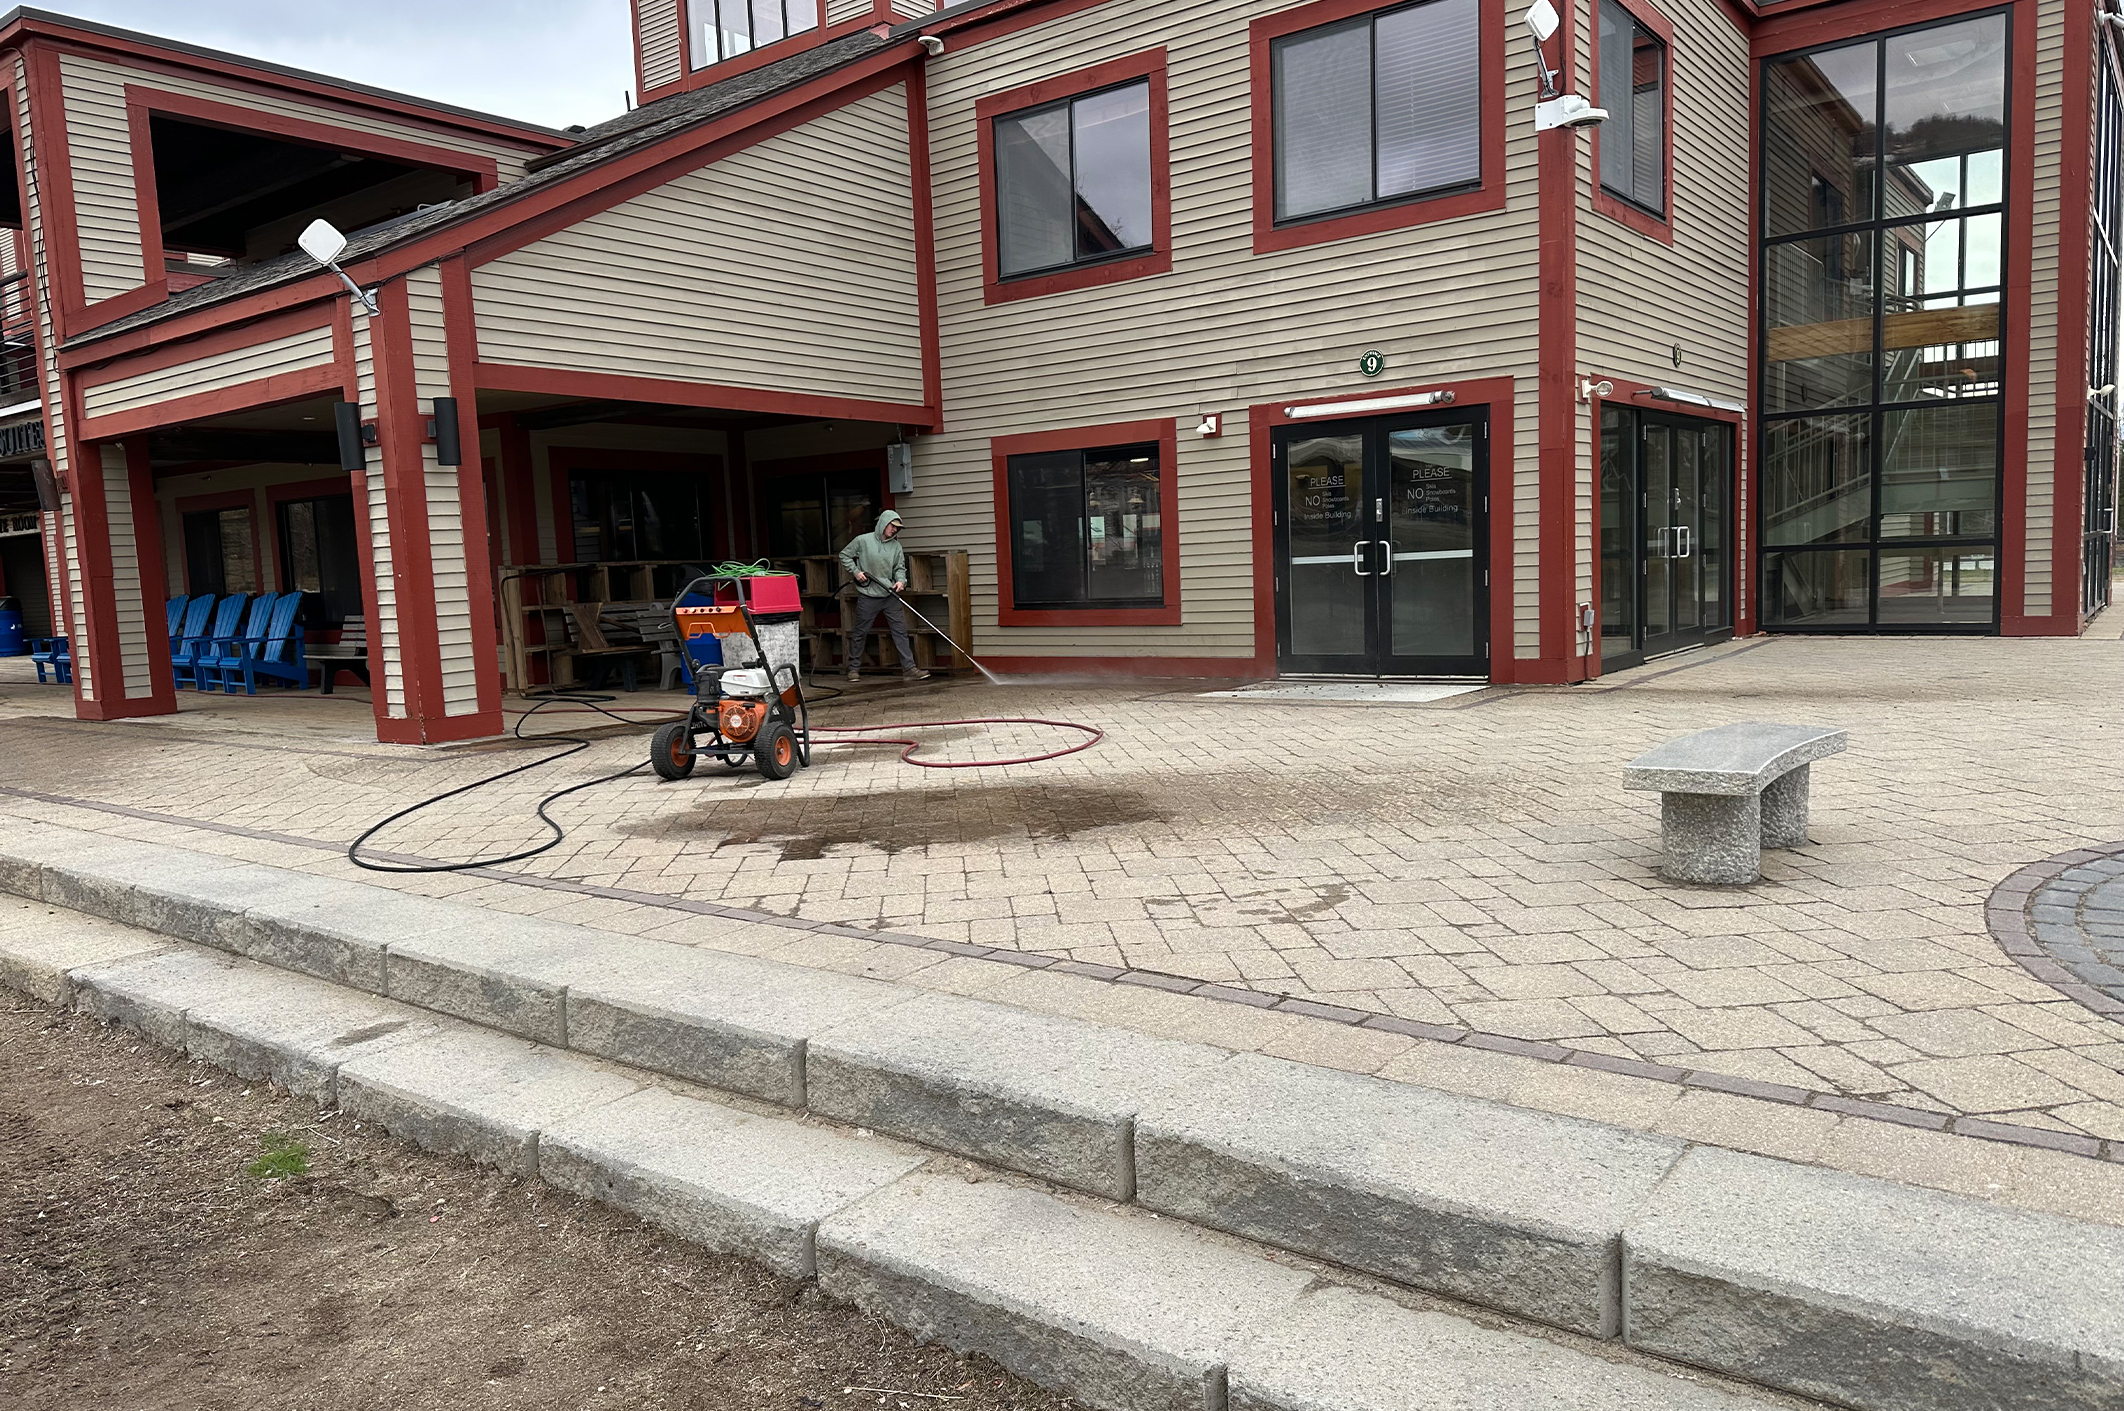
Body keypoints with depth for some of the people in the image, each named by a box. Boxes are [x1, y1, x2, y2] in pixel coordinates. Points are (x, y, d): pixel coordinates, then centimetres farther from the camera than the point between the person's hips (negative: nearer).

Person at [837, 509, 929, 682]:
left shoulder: (896, 546, 5)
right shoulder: (863, 541, -4)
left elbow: (900, 568, 8)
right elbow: (844, 555, 6)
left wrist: (901, 580, -12)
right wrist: (855, 571, -6)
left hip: (890, 596, 3)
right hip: (868, 597, -3)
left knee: (901, 632, -2)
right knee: (861, 634, 7)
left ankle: (909, 668, -1)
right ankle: (854, 669, 20)